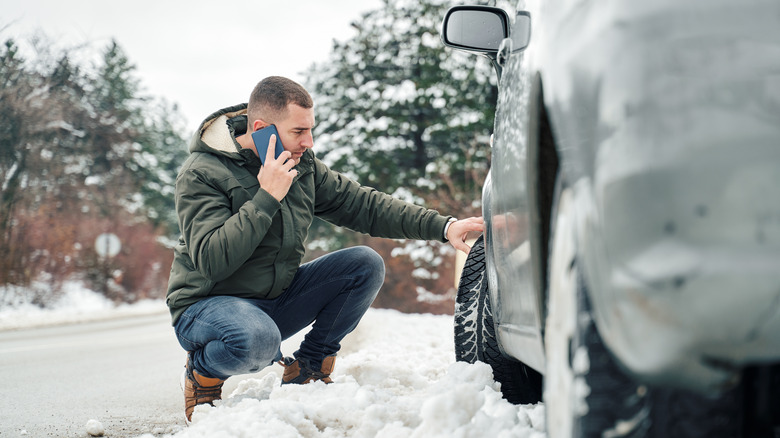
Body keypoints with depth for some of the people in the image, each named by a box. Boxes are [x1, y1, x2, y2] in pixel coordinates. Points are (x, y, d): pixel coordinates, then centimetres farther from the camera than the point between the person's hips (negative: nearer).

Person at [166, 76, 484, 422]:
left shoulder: (302, 165, 0)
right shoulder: (201, 175, -19)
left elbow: (363, 205, 1)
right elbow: (210, 260, -30)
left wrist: (443, 226, -9)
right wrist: (266, 197, -30)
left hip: (277, 299, 7)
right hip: (206, 307, -7)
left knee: (366, 265, -9)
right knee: (258, 339, -41)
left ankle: (307, 368, 5)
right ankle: (201, 373, -5)